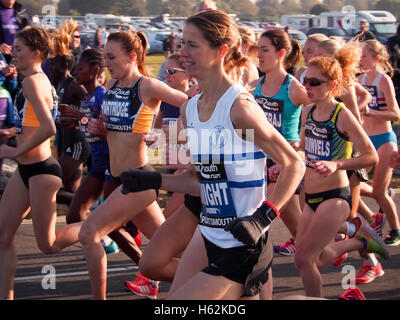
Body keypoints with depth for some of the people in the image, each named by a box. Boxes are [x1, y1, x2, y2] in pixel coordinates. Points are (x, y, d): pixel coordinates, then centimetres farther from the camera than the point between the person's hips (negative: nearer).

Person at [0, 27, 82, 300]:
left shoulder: (33, 81, -17)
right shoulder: (40, 80, 12)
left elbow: (48, 128, -28)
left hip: (41, 170, -10)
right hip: (27, 170, 10)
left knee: (48, 245, 1)